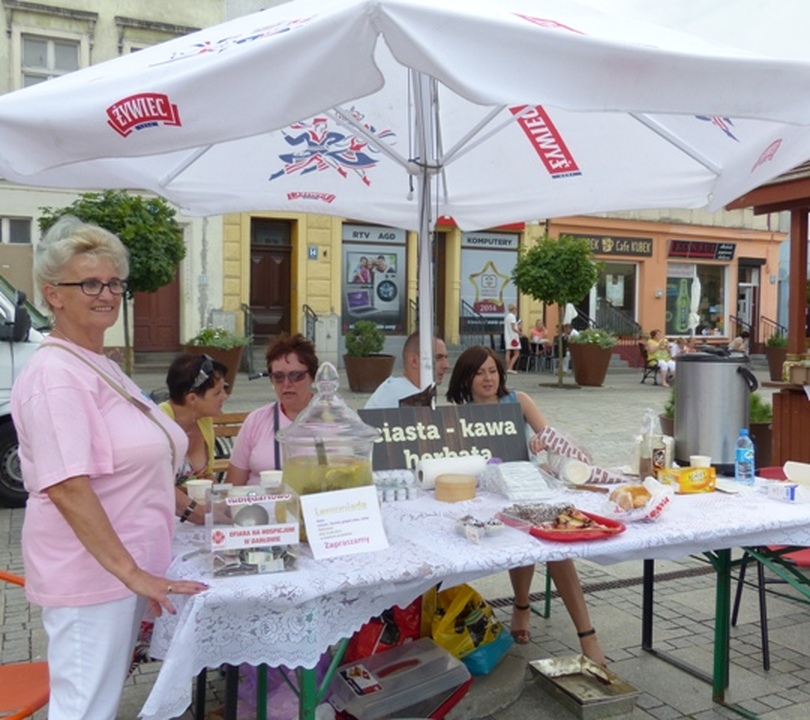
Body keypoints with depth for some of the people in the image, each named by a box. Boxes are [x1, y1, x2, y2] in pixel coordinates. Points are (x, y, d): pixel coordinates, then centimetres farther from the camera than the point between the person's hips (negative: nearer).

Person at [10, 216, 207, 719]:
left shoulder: (100, 365, 11)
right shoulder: (56, 375, -19)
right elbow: (66, 488, -26)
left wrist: (180, 500, 23)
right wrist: (131, 572, -25)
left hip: (122, 565, 9)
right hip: (91, 571, -9)